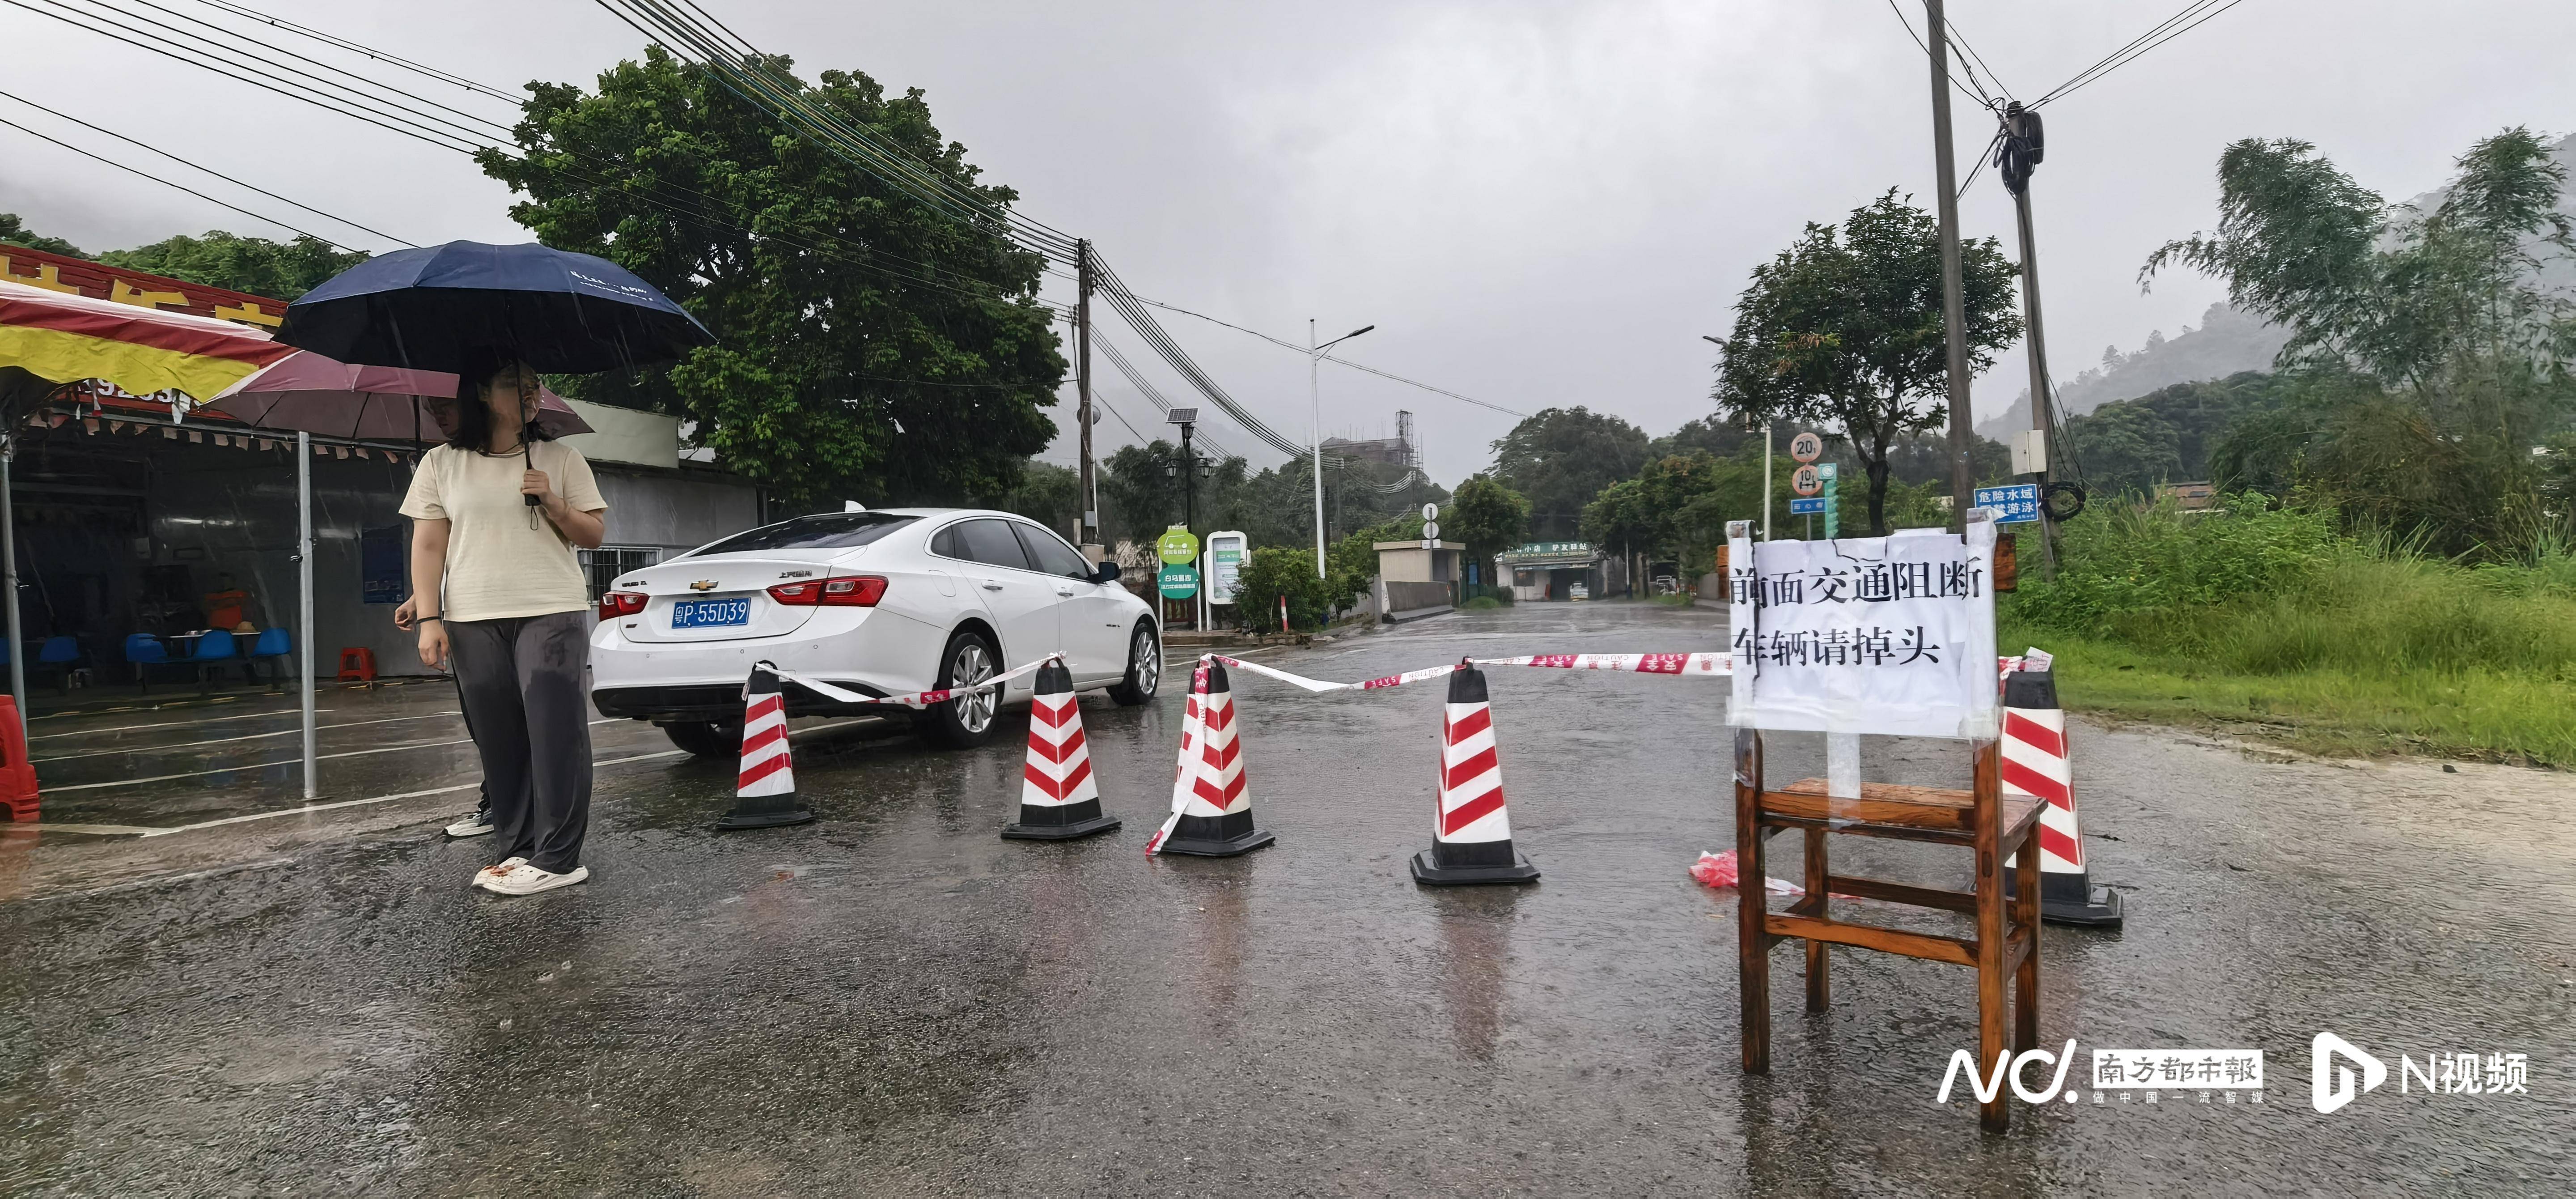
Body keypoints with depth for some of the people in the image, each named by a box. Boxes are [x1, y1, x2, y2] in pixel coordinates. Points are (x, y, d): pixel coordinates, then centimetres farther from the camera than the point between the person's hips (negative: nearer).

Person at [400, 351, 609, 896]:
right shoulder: (441, 464, 10)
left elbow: (594, 534, 9)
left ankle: (557, 857, -5)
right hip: (474, 623, 2)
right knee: (498, 742, 4)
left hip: (552, 615, -1)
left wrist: (553, 503, -9)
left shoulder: (561, 459, 9)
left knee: (556, 734, -8)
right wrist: (429, 618, -1)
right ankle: (517, 849, 13)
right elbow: (428, 546, 8)